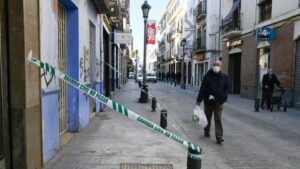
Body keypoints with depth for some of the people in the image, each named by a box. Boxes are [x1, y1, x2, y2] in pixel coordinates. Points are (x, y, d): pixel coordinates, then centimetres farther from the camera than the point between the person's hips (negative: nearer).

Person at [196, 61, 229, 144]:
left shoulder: (224, 77, 2)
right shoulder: (207, 76, -7)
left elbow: (226, 89, 9)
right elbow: (202, 89, -8)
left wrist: (223, 98, -7)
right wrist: (199, 100, -11)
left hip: (219, 102, 1)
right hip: (208, 101, 0)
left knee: (218, 119, -2)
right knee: (207, 118, 15)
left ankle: (219, 137, -1)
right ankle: (207, 132, 37)